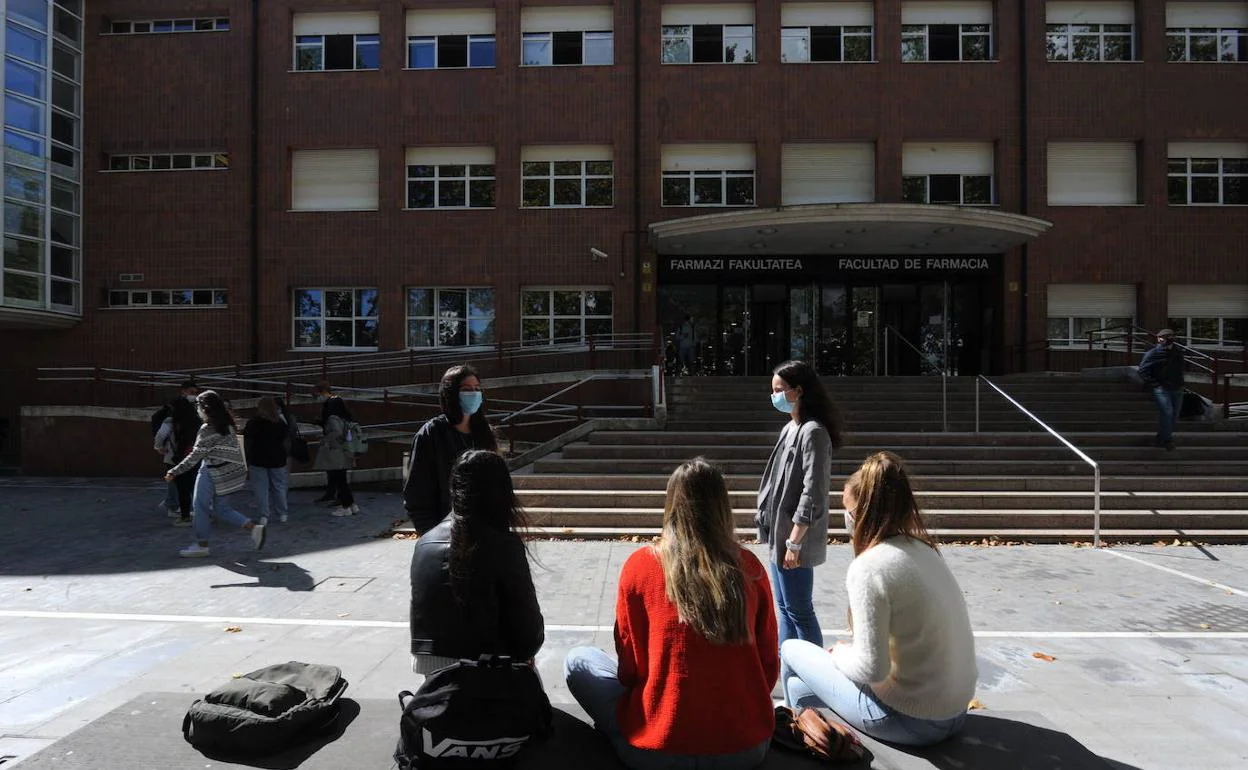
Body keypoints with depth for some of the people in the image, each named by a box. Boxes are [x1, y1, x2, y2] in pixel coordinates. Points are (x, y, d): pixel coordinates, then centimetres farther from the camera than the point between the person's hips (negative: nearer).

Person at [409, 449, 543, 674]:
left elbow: (420, 615, 12)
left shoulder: (424, 543, 1)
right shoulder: (504, 546, -15)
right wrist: (522, 652, 12)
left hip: (426, 664, 6)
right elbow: (529, 629, -9)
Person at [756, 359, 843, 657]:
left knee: (799, 611, 0)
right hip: (777, 535, 9)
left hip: (794, 540, -9)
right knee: (784, 609, 17)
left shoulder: (813, 432, -15)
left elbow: (812, 495, -19)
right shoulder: (789, 428, 12)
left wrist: (794, 542, -19)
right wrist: (771, 530, 16)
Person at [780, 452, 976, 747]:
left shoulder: (869, 567, -22)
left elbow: (871, 668, -24)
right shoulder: (925, 549, 2)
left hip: (908, 720, -7)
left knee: (791, 649, 9)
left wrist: (839, 653, -4)